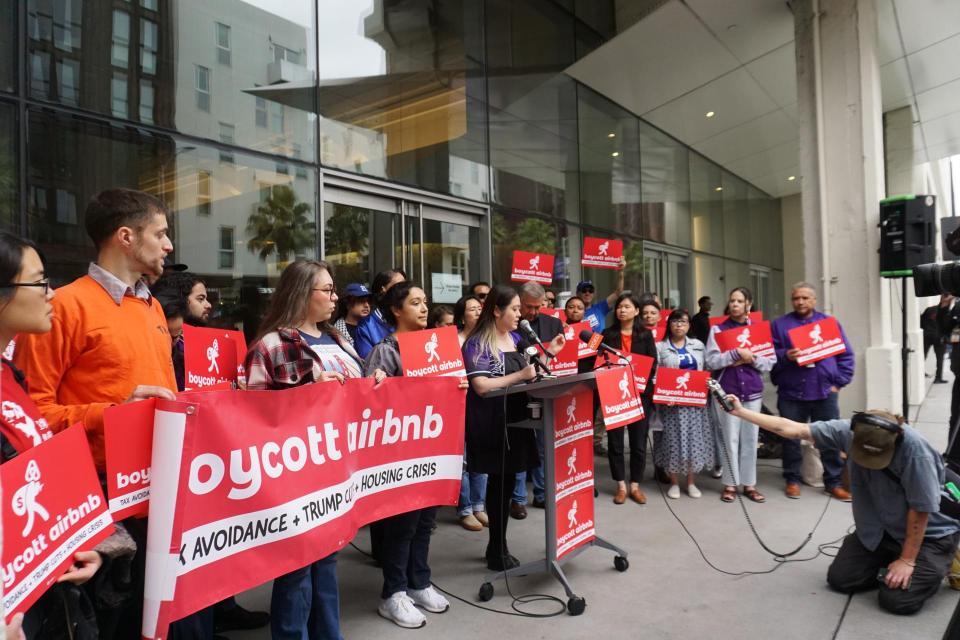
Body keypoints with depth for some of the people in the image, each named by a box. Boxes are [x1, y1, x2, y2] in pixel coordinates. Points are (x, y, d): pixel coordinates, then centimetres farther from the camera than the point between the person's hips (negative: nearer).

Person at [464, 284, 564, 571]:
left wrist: (547, 353, 11)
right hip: (491, 422, -8)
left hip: (514, 418, 8)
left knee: (506, 481, 14)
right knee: (498, 482, 1)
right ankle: (497, 552, 17)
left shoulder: (515, 338, 13)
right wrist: (520, 375, -21)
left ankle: (498, 547, 29)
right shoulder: (477, 344, -12)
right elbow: (481, 386, -22)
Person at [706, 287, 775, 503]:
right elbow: (711, 361, -9)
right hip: (727, 391, -2)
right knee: (731, 439, 1)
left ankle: (749, 484, 16)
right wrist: (736, 354, -18)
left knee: (750, 439, 7)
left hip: (753, 391, 2)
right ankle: (730, 484, 11)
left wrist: (751, 359, -12)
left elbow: (770, 362, 4)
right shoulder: (718, 329, 1)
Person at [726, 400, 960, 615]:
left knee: (898, 600, -16)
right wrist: (740, 411, -14)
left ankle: (939, 563, 12)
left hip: (929, 533, -5)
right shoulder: (849, 431, -20)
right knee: (839, 579, 0)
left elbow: (921, 509, -23)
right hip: (877, 529, 5)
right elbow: (790, 429, -14)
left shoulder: (914, 448, -33)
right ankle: (887, 558, 23)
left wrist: (907, 560, -17)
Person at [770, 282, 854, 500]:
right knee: (791, 438, 7)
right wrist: (785, 356, -20)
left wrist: (839, 382, 0)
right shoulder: (779, 324, 4)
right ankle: (792, 480, 20)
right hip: (791, 393, -1)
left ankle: (833, 482, 20)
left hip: (824, 392, 1)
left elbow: (846, 354, 8)